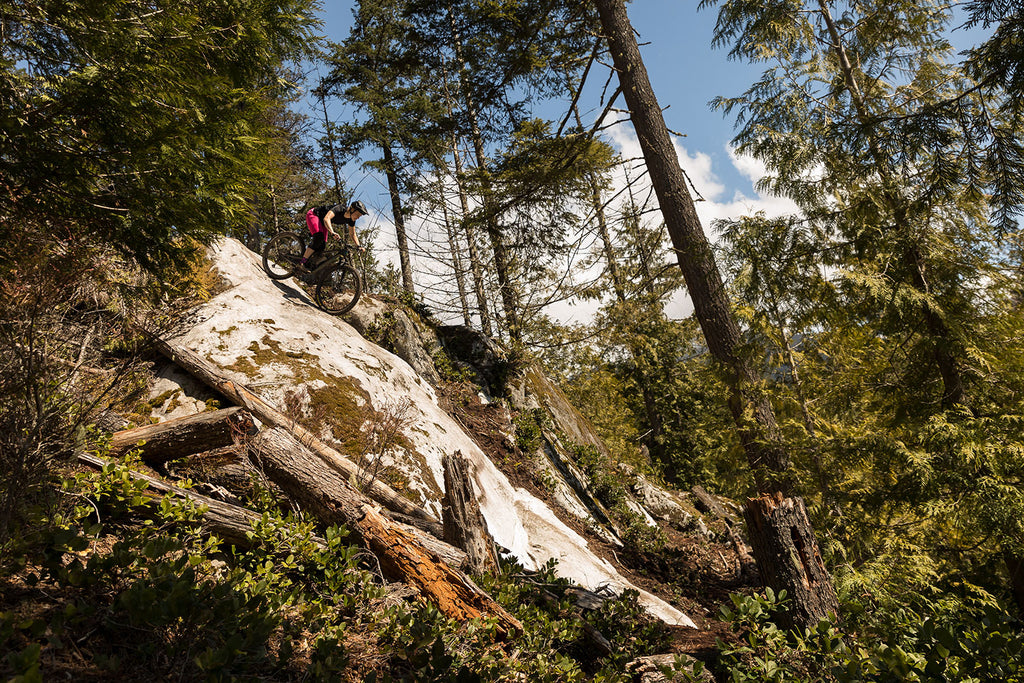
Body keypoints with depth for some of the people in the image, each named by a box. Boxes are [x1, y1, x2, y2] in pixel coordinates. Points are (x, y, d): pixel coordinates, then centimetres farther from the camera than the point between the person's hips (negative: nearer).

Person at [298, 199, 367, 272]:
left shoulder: (351, 220, -13)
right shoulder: (340, 208, -35)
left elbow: (352, 234, 0)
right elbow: (326, 218, -49)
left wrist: (358, 246, -15)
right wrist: (332, 232, -64)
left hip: (322, 222, 8)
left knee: (322, 245, -6)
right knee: (319, 237, -29)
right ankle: (302, 263, -26)